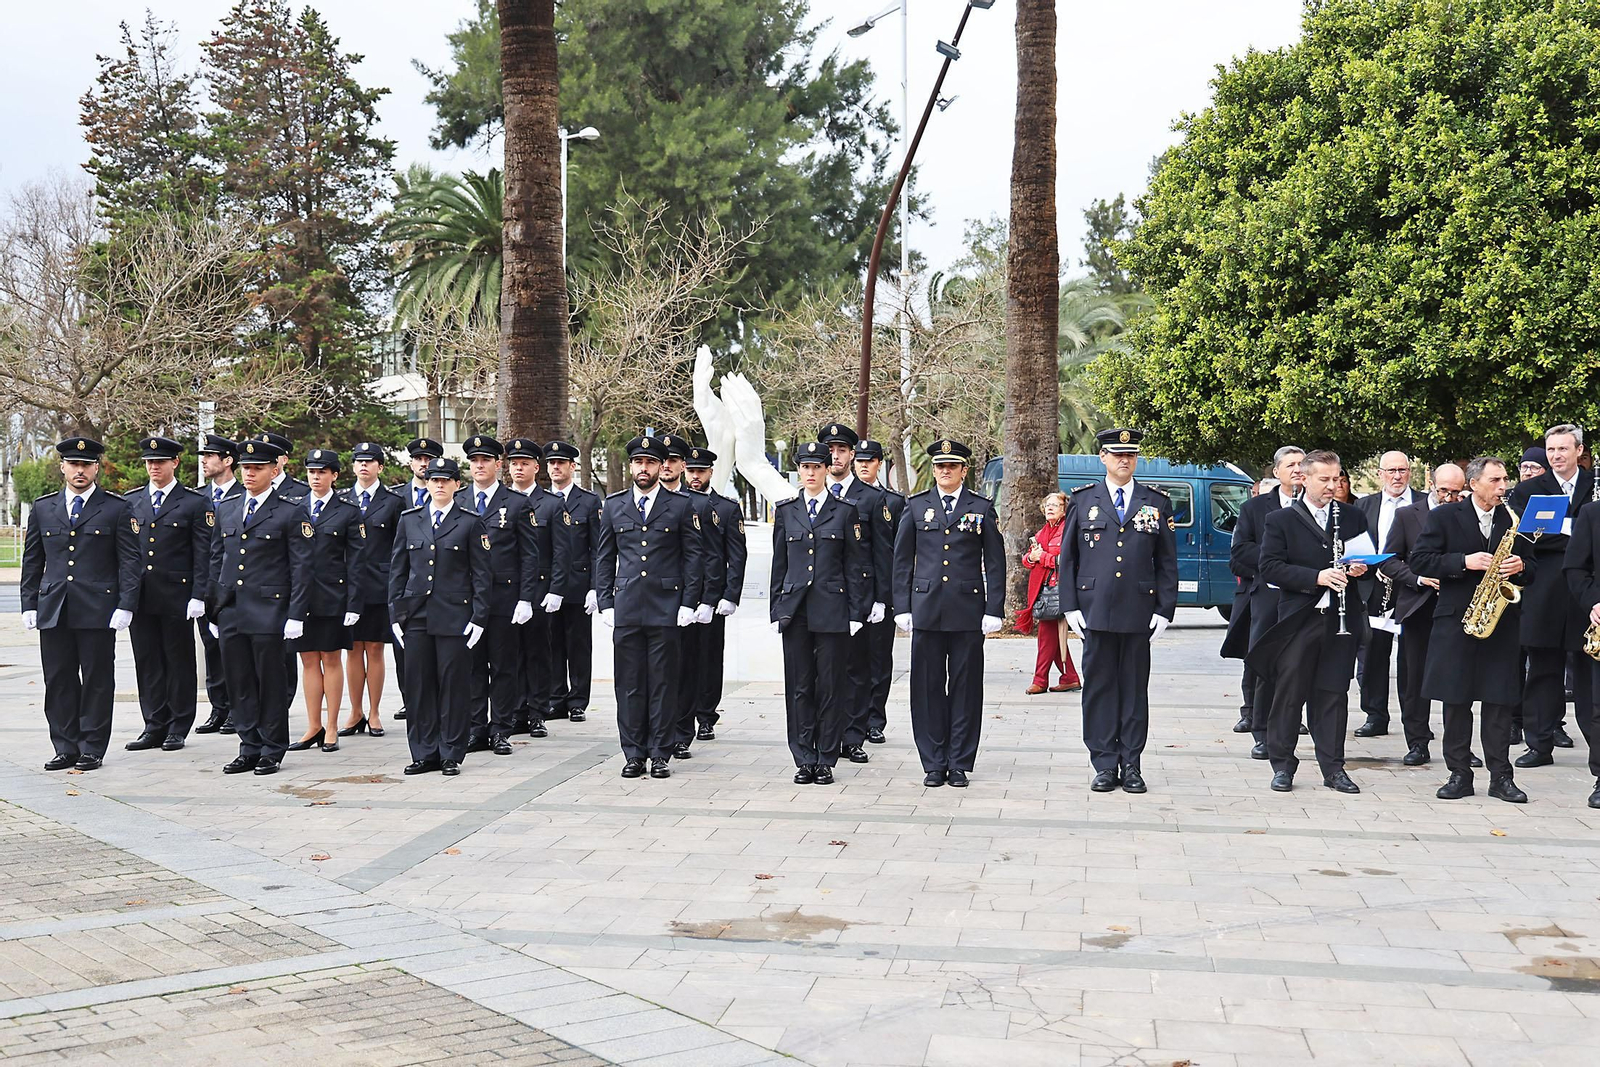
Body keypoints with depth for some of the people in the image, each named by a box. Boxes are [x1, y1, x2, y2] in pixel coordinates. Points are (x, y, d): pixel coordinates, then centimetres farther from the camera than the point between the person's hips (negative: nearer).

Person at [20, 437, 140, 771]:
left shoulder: (116, 509, 2)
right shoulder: (43, 508, 12)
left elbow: (129, 561, 0)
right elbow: (32, 560, 15)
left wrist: (125, 605, -8)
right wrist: (29, 605, 8)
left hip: (98, 612, -3)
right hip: (53, 612, 3)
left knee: (97, 681, 1)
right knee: (59, 681, 6)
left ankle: (92, 749, 9)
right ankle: (66, 749, 14)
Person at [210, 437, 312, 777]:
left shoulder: (290, 513, -1)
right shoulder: (227, 511, 15)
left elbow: (301, 568, -4)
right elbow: (216, 562, 19)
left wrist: (295, 616, -11)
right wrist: (214, 611, 14)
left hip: (269, 613, -5)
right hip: (231, 614, 5)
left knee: (272, 685, 1)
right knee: (240, 685, 8)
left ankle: (272, 751, 10)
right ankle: (249, 748, 17)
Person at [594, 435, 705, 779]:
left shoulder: (680, 506, 4)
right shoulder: (612, 506, 10)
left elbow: (693, 557, 5)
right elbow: (603, 559, 13)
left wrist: (688, 603, -2)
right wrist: (605, 604, 5)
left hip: (665, 608, -2)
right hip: (626, 607, 2)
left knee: (662, 682, 1)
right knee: (629, 682, 4)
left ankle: (660, 754, 8)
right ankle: (633, 753, 11)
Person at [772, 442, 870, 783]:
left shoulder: (845, 512, 3)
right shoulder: (785, 512, 10)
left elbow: (856, 566, 2)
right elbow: (779, 564, 13)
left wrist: (856, 613, -3)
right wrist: (777, 609, 7)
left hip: (832, 610, -2)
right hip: (795, 610, 2)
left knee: (831, 687, 1)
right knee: (799, 687, 4)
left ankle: (826, 761, 9)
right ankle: (804, 761, 11)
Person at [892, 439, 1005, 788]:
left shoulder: (982, 508, 6)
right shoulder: (916, 506, 9)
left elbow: (995, 563, 5)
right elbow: (902, 560, 10)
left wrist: (993, 611, -2)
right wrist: (903, 608, 3)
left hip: (968, 611, -1)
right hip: (926, 610, 1)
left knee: (966, 689, 2)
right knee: (927, 688, 3)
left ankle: (960, 764, 10)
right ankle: (933, 764, 11)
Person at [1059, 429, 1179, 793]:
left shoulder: (1156, 503, 9)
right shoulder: (1083, 500, 8)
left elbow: (1167, 562, 8)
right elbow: (1068, 557, 8)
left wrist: (1165, 610, 1)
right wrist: (1070, 606, 0)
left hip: (1139, 613, 0)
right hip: (1095, 610, 0)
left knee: (1135, 688, 4)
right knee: (1099, 687, 1)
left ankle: (1131, 766, 10)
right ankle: (1104, 766, 8)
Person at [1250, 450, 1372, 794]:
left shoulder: (1353, 517, 13)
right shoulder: (1280, 520, 2)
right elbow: (1270, 568, -8)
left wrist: (1361, 568, -4)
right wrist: (1316, 577, -18)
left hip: (1341, 620, 2)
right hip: (1298, 620, -2)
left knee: (1333, 694, 5)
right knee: (1289, 693, 1)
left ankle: (1333, 767, 12)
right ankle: (1282, 765, 10)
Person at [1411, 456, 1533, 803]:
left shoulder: (1514, 519, 11)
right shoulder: (1444, 517, 1)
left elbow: (1532, 567, 16)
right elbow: (1420, 560, -6)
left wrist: (1520, 567, -8)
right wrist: (1464, 562, -17)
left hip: (1501, 618, 2)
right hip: (1455, 618, -2)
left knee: (1500, 700, 1)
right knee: (1455, 700, 1)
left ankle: (1500, 776, 6)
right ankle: (1460, 774, 9)